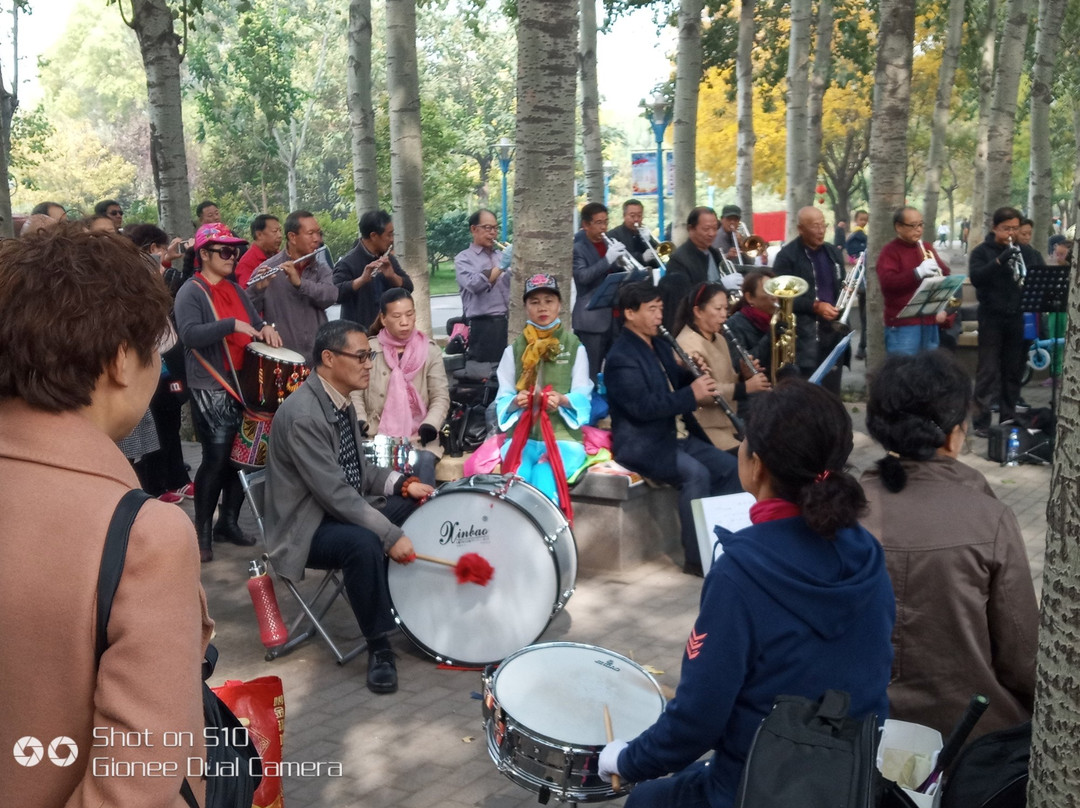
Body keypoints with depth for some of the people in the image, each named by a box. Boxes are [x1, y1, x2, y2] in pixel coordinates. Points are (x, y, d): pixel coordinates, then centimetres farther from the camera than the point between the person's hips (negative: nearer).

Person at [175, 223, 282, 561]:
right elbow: (189, 335, -21)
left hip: (243, 384, 7)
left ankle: (228, 522, 22)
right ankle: (202, 532, 4)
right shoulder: (191, 292, -7)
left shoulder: (235, 289, 15)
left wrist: (265, 327, -4)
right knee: (217, 458, -8)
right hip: (211, 388, -7)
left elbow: (253, 322, 19)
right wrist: (232, 325, -27)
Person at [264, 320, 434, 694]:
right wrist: (390, 536, -29)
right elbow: (335, 493, -29)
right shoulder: (301, 415, -25)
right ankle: (378, 646, -19)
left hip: (342, 510, 9)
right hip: (304, 528, -9)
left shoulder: (342, 402, 5)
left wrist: (402, 483, -4)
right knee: (364, 542, -35)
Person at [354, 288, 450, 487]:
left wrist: (430, 426, -16)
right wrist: (360, 423, -14)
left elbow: (441, 397, 0)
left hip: (418, 437, 0)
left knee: (424, 462, -29)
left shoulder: (429, 350, 3)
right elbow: (355, 393, 3)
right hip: (376, 435, 0)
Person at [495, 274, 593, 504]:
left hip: (563, 436, -2)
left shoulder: (575, 347, 7)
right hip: (521, 435, 2)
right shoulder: (514, 349, 13)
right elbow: (503, 398, 8)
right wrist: (515, 401, -16)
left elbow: (583, 397, 1)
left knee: (544, 482, -31)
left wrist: (563, 400, -22)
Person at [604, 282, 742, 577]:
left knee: (730, 467, -4)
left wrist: (695, 377, -3)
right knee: (696, 473, -29)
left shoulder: (659, 346, 15)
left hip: (678, 435, 9)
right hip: (642, 444, -9)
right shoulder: (620, 357, -15)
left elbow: (674, 385, 20)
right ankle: (696, 558, -20)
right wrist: (691, 394, -25)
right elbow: (642, 407, -25)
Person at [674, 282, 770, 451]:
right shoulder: (687, 344, -16)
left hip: (729, 423, 9)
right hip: (705, 429, -9)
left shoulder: (719, 339, 13)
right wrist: (744, 388, -29)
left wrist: (745, 374, -3)